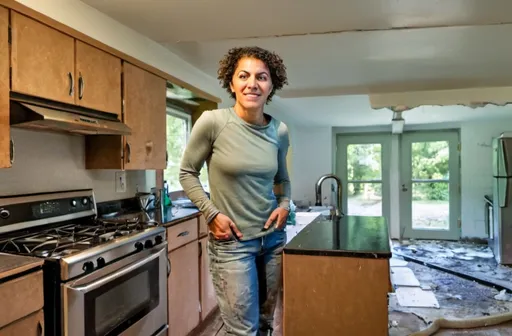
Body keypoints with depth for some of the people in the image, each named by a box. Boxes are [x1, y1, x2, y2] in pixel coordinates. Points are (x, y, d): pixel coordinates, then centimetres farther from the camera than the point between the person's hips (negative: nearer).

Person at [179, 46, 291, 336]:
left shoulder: (280, 131, -2)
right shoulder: (212, 122, -15)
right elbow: (187, 173, -4)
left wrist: (285, 204, -3)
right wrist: (212, 214, -12)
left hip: (273, 237, 5)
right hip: (232, 241, -4)